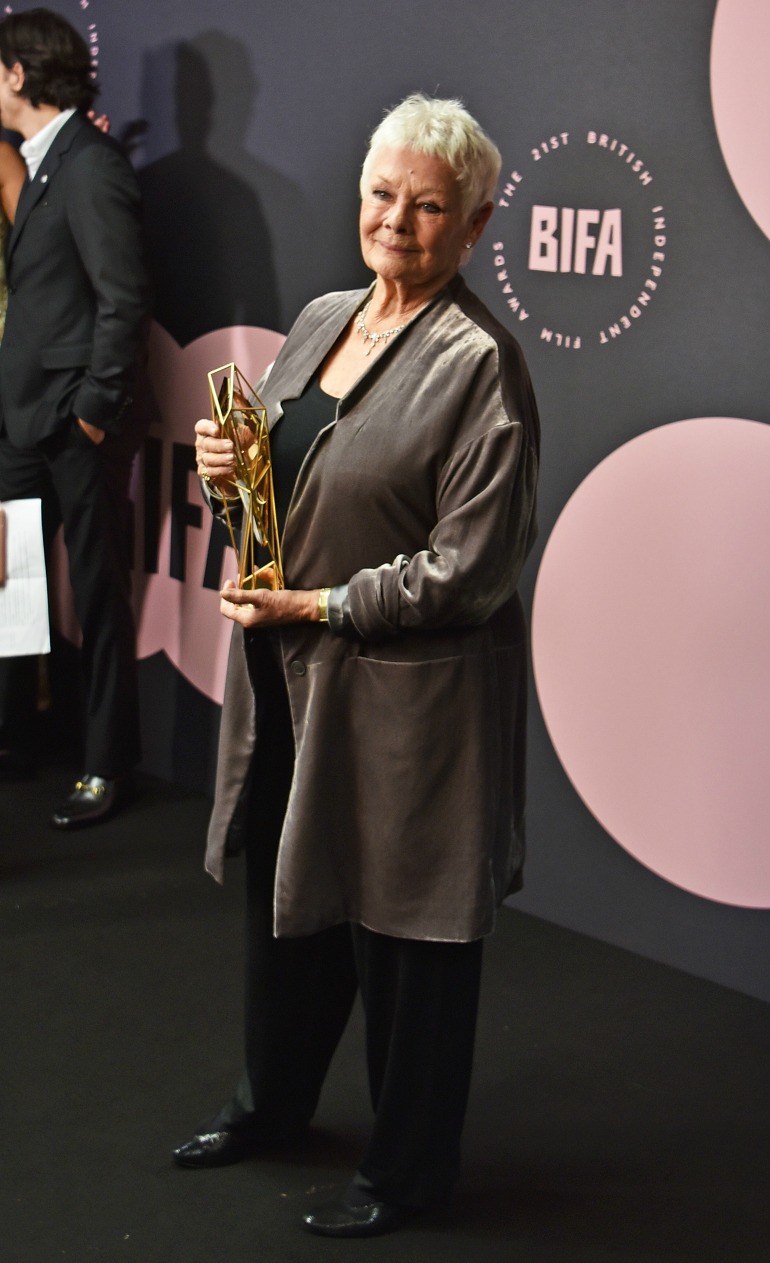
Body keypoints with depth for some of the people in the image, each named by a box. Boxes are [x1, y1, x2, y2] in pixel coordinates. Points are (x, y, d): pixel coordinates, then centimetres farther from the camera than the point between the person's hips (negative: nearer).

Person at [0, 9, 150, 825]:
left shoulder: (91, 166, -14)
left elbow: (124, 298, -18)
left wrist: (93, 408, -15)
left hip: (75, 427, -9)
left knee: (99, 598, 3)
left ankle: (108, 765, 15)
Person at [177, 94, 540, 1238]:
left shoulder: (481, 362, -15)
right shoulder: (321, 320, 9)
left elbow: (471, 566, -20)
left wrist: (321, 607, -18)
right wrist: (226, 470, -4)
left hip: (408, 693, -7)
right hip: (288, 674, 8)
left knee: (405, 930, 7)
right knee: (286, 895, 22)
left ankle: (409, 1168, 28)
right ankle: (274, 1102, 46)